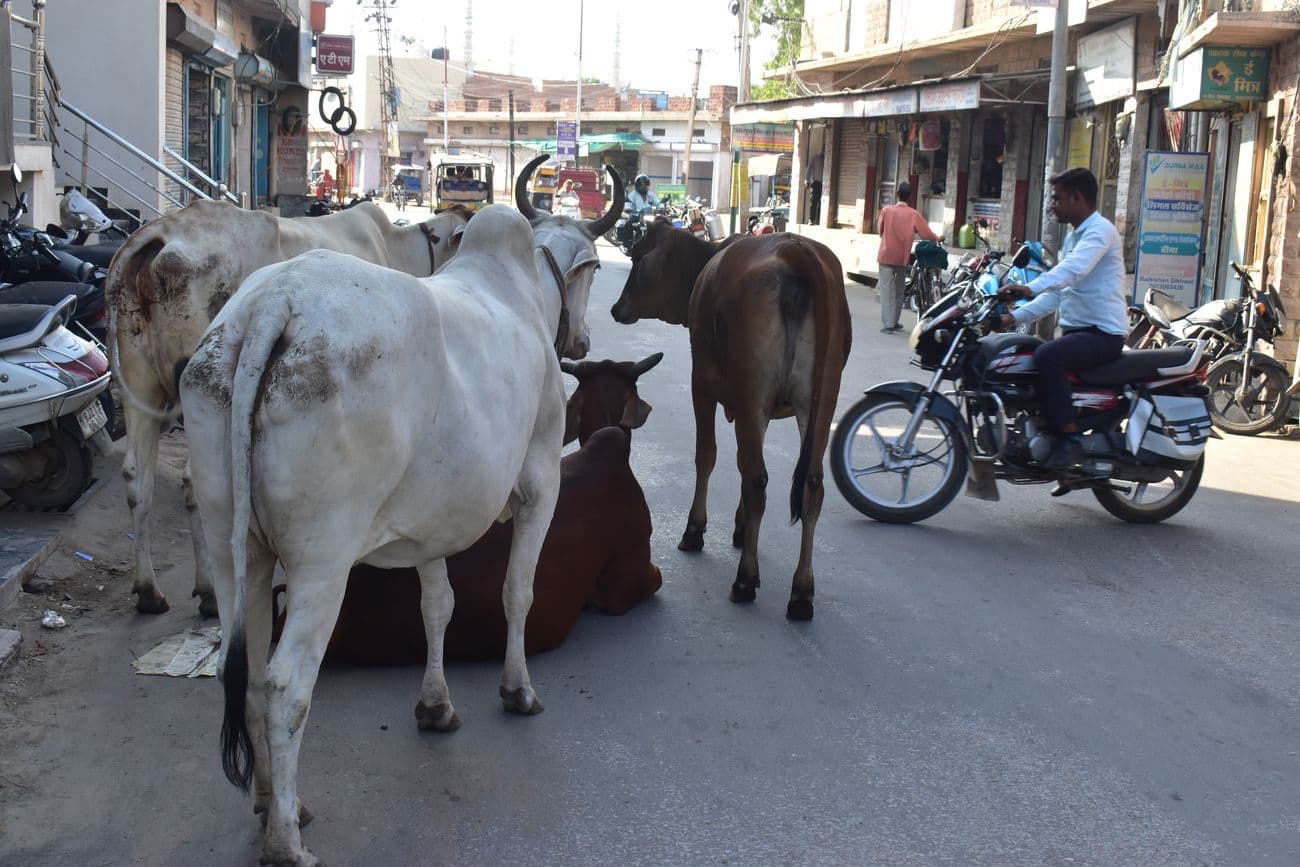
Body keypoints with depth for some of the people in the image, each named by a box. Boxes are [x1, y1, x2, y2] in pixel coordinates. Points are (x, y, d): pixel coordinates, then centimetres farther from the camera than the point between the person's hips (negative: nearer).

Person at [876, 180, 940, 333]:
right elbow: (927, 233, -4)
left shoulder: (886, 210, -8)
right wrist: (937, 238, 17)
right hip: (902, 257, 1)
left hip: (886, 256, -1)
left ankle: (887, 324, -10)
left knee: (887, 290, -2)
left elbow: (880, 230, 4)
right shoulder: (913, 214, -7)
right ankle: (894, 322, 21)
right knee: (899, 291, 15)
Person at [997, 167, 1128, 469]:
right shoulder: (1073, 237, 21)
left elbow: (1073, 269, -32)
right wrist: (1016, 317, 10)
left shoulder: (1100, 230, -11)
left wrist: (1029, 288, -45)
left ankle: (1071, 440, -29)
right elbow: (1057, 293, 21)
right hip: (1076, 330, 10)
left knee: (1047, 356, -34)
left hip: (1103, 333, -10)